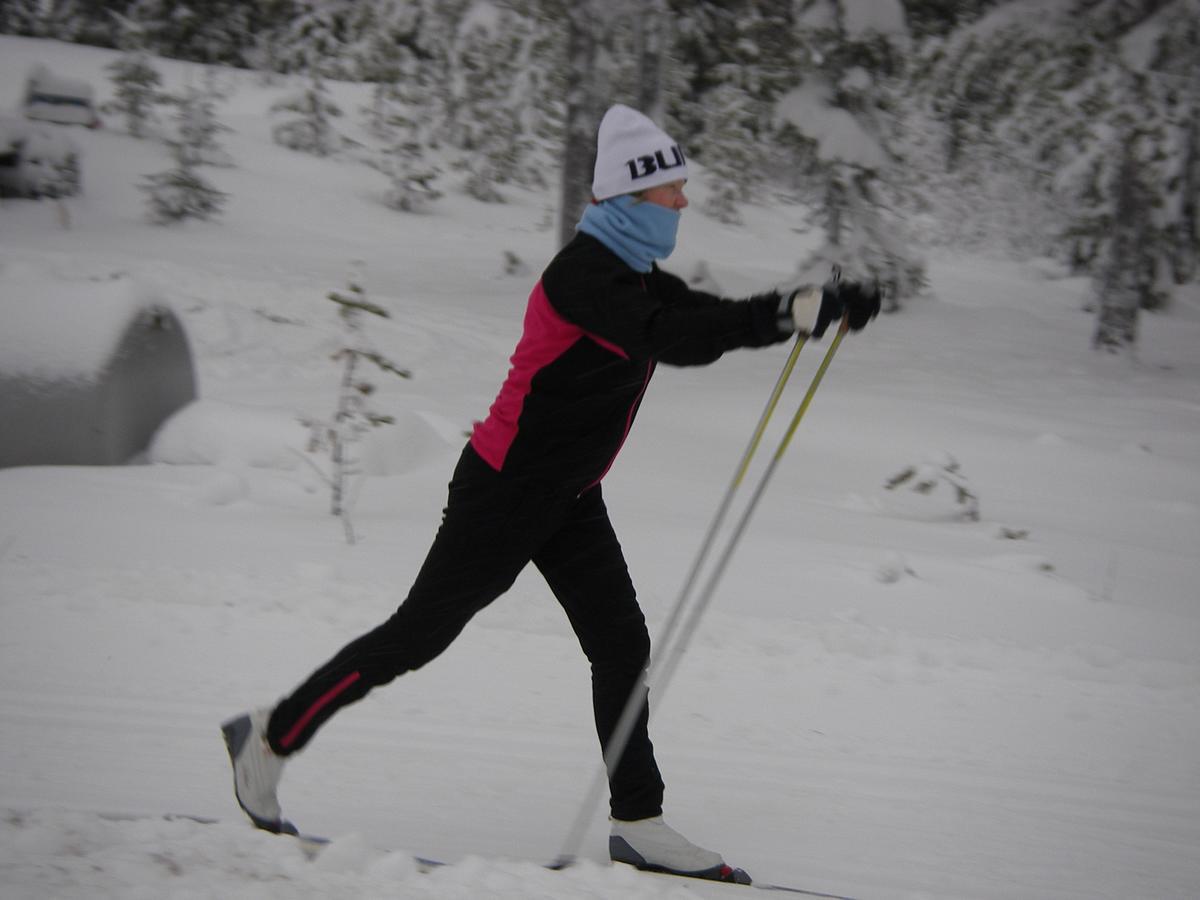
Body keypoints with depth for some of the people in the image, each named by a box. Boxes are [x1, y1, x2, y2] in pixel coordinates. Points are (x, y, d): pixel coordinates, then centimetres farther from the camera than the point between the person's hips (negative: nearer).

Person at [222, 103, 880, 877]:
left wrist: (822, 307, -5)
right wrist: (801, 309, -39)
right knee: (417, 636, 2)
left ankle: (638, 822, 7)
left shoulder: (636, 276, 8)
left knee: (621, 645, 2)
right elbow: (674, 339, -35)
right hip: (504, 491, -9)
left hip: (569, 498, 9)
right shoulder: (584, 272, -22)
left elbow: (712, 319, 9)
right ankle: (271, 736, 18)